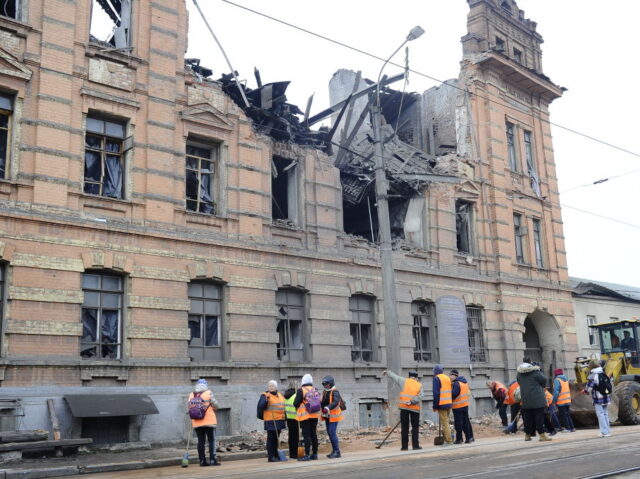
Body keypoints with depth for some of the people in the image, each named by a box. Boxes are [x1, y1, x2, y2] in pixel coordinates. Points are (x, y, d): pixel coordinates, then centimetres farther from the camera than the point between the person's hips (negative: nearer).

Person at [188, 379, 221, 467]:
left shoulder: (191, 395, 5)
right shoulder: (208, 393, -6)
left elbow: (189, 408, 7)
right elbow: (215, 406, -3)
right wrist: (212, 409, 18)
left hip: (196, 423, 4)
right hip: (209, 421, -4)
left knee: (201, 441, 8)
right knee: (211, 440, 3)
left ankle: (202, 461, 9)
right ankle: (212, 459, -2)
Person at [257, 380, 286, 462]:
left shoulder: (280, 396, 17)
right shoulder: (265, 396, -5)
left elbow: (283, 406, 27)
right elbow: (261, 407, -16)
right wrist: (266, 400, -29)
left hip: (279, 421, 7)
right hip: (270, 421, -7)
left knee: (276, 438, 14)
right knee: (271, 438, -6)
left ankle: (275, 455, 22)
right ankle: (271, 456, -4)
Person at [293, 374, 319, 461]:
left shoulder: (301, 391, -12)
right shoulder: (315, 390, 7)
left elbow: (296, 403, -11)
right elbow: (318, 403, 14)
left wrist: (297, 407, 10)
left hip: (305, 415, -6)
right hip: (315, 415, 6)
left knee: (306, 435, -4)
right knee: (314, 434, 11)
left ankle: (307, 455, -5)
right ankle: (314, 454, 16)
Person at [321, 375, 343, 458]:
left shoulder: (335, 392, -14)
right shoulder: (325, 392, 13)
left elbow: (335, 402, -29)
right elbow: (323, 402, 17)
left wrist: (328, 408, -43)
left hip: (333, 416, -9)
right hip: (327, 416, 9)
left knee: (332, 433, -12)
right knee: (329, 433, 12)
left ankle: (337, 452, -5)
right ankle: (334, 450, 22)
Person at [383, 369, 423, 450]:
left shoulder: (404, 381, 7)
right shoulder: (419, 385, 8)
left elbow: (394, 376, 14)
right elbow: (419, 396, -6)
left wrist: (387, 372, 28)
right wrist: (412, 401, -11)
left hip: (404, 407, 0)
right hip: (415, 408, 0)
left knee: (404, 427, 5)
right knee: (415, 427, 6)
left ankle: (404, 446, 5)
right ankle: (415, 445, 3)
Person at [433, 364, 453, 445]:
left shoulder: (436, 378, -7)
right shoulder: (447, 378, 16)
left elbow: (436, 393, -13)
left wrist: (435, 406, -8)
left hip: (442, 404, -7)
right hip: (449, 403, 8)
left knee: (444, 422, -5)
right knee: (446, 421, 15)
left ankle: (448, 441, -6)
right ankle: (446, 438, 15)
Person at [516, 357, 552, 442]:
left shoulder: (519, 373, 5)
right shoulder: (535, 372, -9)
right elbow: (544, 380, -2)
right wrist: (542, 387, 19)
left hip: (525, 400, 5)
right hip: (537, 399, -5)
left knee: (527, 417, 12)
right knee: (539, 416, -2)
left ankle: (527, 435, 19)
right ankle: (542, 435, -4)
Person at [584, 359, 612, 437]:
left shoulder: (593, 375, -15)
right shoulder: (603, 373, 8)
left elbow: (589, 387, -16)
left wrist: (585, 391, 5)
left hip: (598, 399, -7)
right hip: (606, 397, 7)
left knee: (600, 414, -2)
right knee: (605, 414, 15)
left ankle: (604, 432, -3)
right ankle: (608, 431, 19)